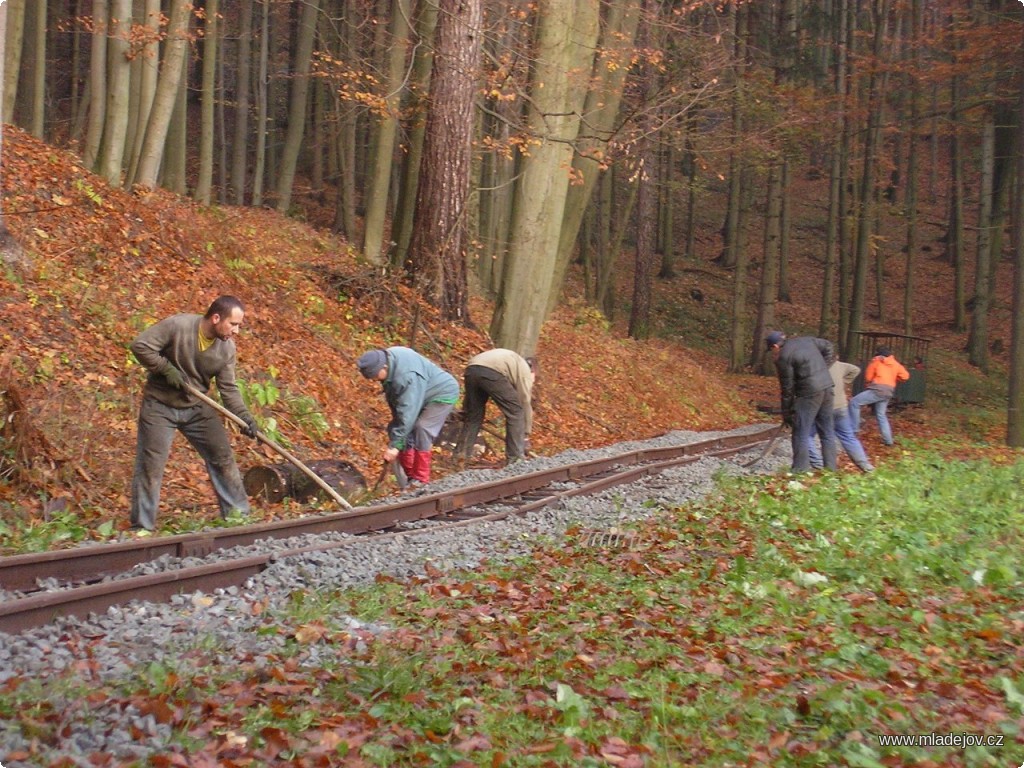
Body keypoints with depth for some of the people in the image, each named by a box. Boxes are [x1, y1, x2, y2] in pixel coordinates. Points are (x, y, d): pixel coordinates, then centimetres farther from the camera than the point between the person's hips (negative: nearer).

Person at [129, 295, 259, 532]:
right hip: (159, 406, -5)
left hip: (197, 408, 5)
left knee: (223, 459, 3)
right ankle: (141, 527, 7)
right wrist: (166, 369, -24)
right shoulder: (176, 326, -21)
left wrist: (244, 415, -16)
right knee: (150, 466, -4)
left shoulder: (227, 347, -6)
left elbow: (228, 388, -3)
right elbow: (140, 345, -19)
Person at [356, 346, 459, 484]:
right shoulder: (385, 358, -12)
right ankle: (411, 476, 12)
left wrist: (395, 445, -36)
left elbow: (407, 412, -39)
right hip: (418, 396, 9)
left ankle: (421, 480, -15)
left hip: (442, 394, -9)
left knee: (421, 429, -23)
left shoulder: (406, 376, -40)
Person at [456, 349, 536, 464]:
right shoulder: (525, 369, 24)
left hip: (471, 369, 6)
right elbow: (525, 402, 19)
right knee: (515, 413, 8)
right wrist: (525, 434, 24)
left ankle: (460, 454, 22)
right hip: (492, 372, -6)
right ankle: (516, 459, 8)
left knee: (473, 415, 23)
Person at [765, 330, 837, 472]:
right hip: (827, 387, 8)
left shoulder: (783, 358, -9)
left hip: (809, 393, -8)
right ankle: (831, 468, 18)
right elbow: (828, 346, 23)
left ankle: (801, 470, -1)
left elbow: (787, 388, -6)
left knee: (800, 434, 0)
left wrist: (786, 413, 2)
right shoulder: (806, 340, 11)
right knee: (827, 432, 14)